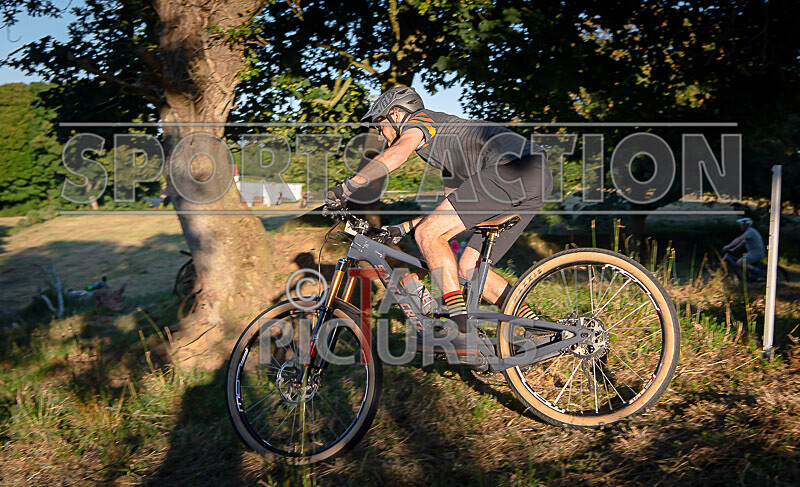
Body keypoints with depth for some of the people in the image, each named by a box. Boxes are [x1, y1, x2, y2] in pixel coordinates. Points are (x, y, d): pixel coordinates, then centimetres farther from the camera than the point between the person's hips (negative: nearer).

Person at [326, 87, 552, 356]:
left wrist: (345, 187, -11)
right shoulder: (447, 153, 35)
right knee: (469, 268, 11)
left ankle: (462, 332, -14)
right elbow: (450, 208, 35)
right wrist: (404, 228, 32)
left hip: (513, 166, -10)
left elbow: (397, 153, -15)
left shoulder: (416, 120, 9)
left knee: (428, 234, -11)